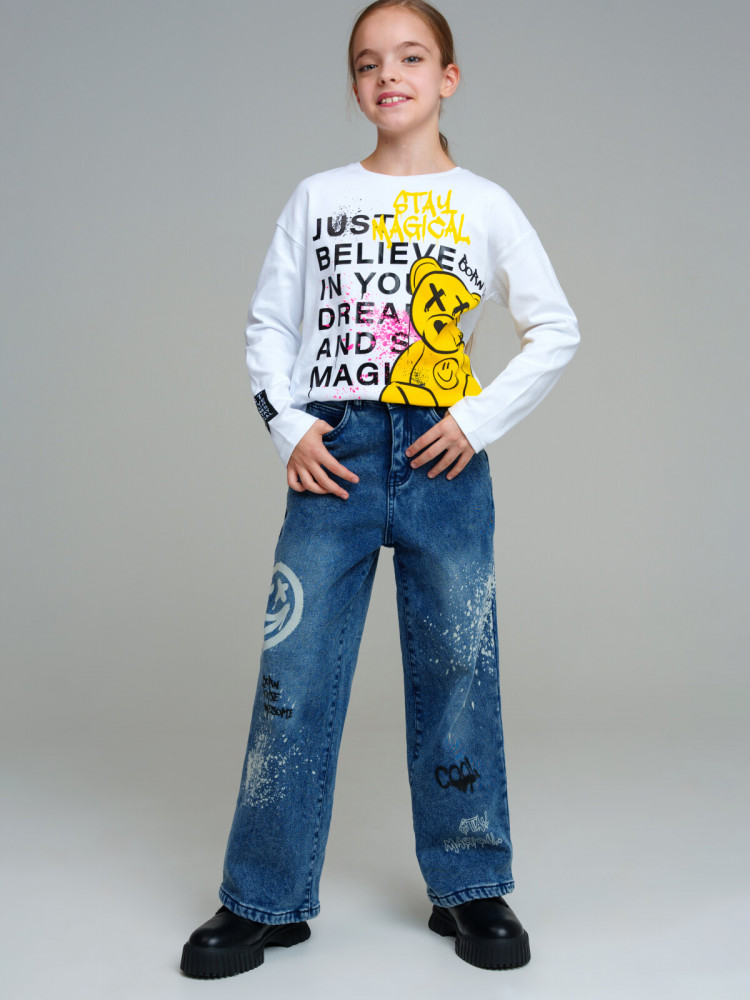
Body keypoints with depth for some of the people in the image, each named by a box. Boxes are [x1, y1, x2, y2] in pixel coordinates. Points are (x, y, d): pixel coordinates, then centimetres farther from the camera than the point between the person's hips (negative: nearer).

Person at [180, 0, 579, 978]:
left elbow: (556, 330, 8)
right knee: (295, 672, -1)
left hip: (442, 458, 0)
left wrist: (481, 419, -3)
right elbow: (269, 323, 10)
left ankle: (470, 889, 20)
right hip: (334, 456, 1)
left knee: (458, 670, 4)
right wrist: (287, 426, -4)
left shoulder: (484, 203, 7)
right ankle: (264, 900, 11)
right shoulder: (318, 197, 10)